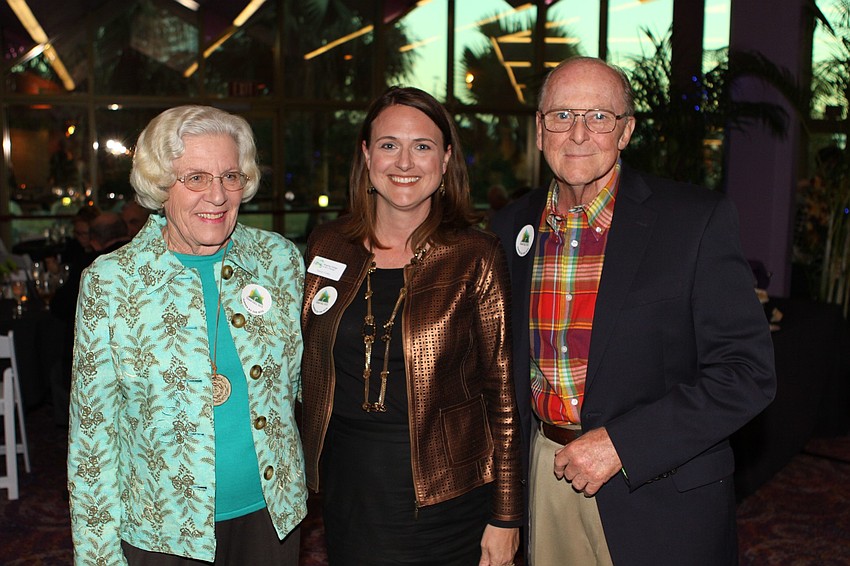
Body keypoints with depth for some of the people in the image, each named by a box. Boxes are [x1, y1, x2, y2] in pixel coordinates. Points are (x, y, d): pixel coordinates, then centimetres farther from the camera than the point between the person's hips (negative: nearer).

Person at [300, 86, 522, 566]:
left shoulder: (476, 257, -9)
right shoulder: (328, 245, 1)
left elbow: (503, 392, -6)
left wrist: (506, 518, -6)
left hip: (445, 495, -3)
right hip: (347, 490, 3)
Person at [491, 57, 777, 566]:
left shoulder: (699, 221, -12)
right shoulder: (514, 226, 2)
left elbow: (748, 371, -15)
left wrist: (620, 444, -20)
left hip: (660, 497, -3)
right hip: (545, 477, 4)